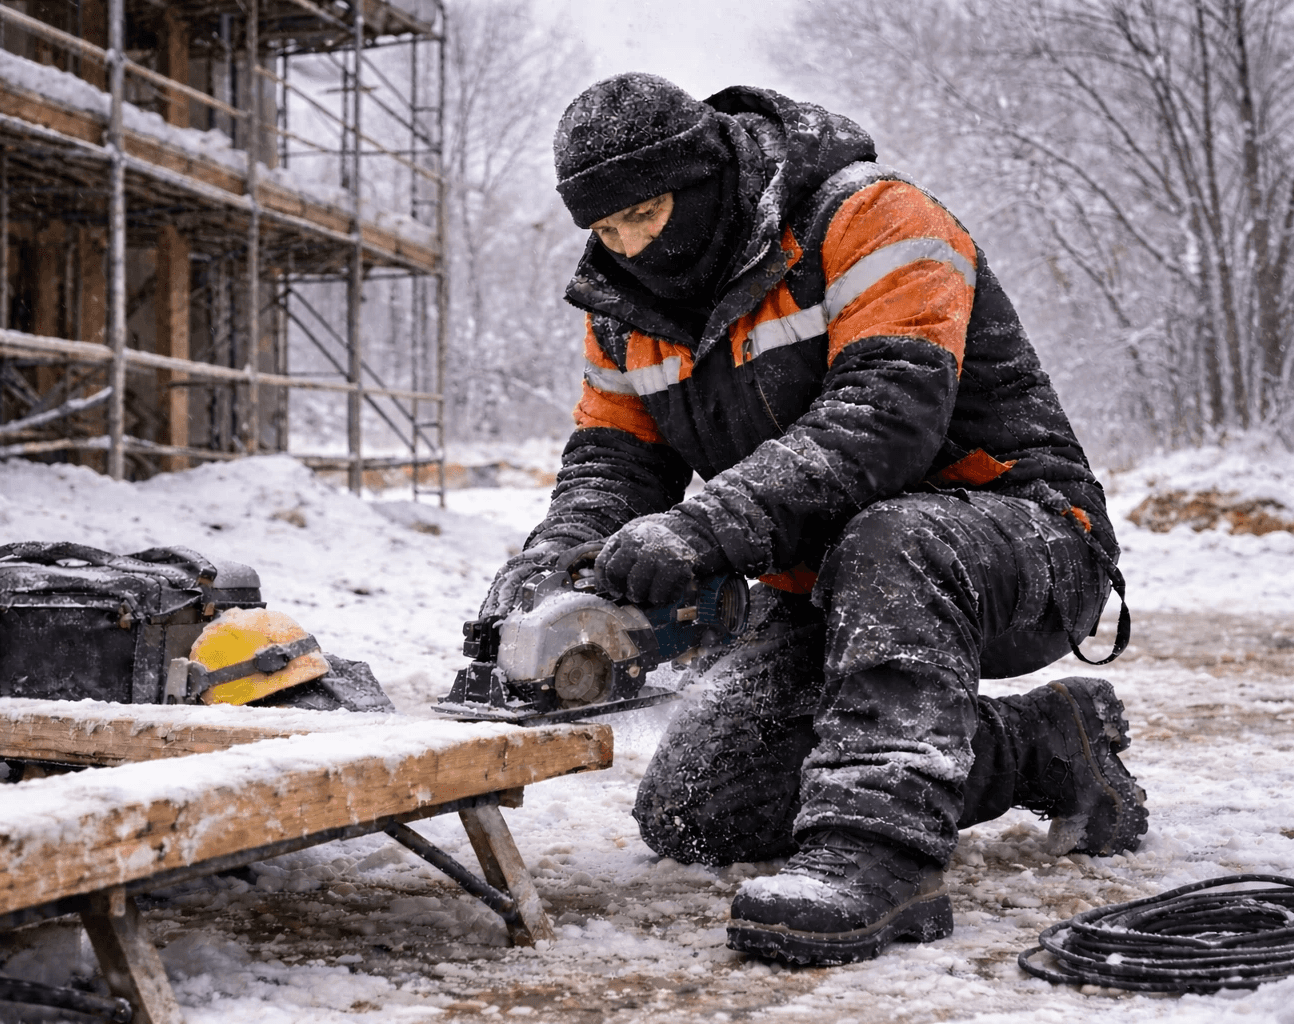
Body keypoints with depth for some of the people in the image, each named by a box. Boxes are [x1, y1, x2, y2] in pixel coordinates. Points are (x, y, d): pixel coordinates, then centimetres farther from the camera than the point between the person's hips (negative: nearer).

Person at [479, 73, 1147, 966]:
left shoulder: (866, 218, -19)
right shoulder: (630, 304, 5)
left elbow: (886, 413, -32)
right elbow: (614, 455, 6)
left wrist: (708, 524, -42)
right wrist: (559, 550, -18)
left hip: (1020, 543, -7)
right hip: (821, 592, 8)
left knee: (884, 546, -41)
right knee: (689, 813, -4)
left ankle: (878, 853, -40)